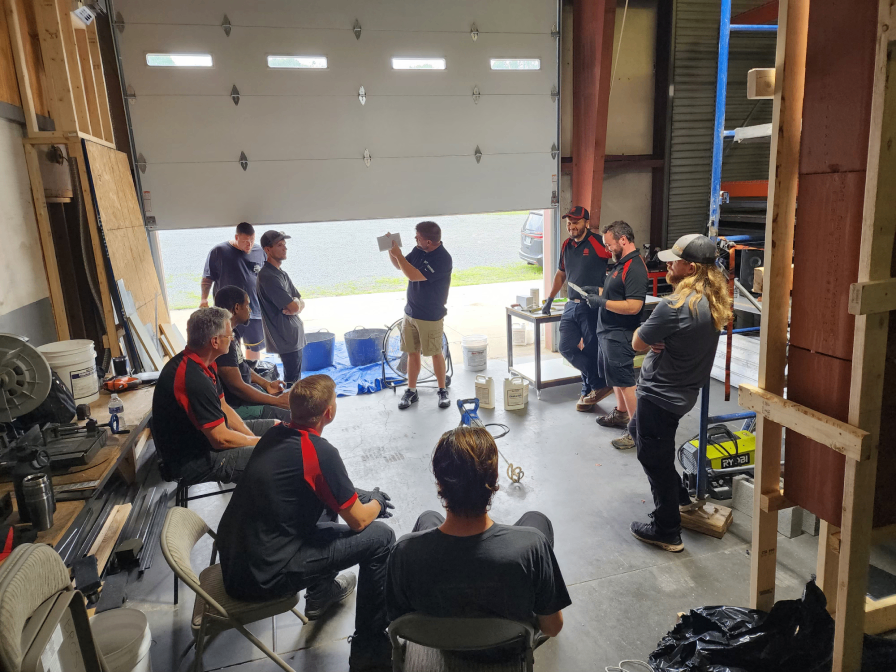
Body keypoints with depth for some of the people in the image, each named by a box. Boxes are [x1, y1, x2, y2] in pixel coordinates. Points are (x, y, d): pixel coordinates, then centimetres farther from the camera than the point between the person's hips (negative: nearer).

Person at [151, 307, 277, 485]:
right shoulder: (194, 379, -31)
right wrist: (261, 442, -11)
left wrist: (253, 438, -1)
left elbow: (223, 407, 10)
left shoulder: (203, 364, 1)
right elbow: (221, 439, -27)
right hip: (193, 461, -10)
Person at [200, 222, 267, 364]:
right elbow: (208, 278, -2)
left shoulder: (259, 252, 2)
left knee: (255, 346, 16)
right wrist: (204, 298, -10)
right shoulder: (218, 251, -6)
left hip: (255, 310, 3)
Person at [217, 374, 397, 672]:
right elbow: (358, 520, -10)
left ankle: (320, 591, 39)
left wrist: (358, 496, 17)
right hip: (262, 578, -8)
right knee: (380, 537, -3)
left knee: (329, 500, 24)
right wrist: (376, 503, 12)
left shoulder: (275, 434, 2)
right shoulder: (320, 452, -21)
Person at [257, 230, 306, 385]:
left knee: (294, 378, 18)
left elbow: (301, 303, 12)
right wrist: (295, 302, 0)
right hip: (286, 337, -9)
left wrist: (295, 305, -10)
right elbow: (294, 307, -22)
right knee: (292, 382, -3)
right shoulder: (268, 276, -18)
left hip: (295, 334, 9)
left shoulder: (282, 274, 12)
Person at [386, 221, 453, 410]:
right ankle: (411, 391, 24)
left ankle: (443, 390, 24)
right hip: (410, 313, 7)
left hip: (431, 317, -7)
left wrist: (398, 254, -21)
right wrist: (391, 251, -2)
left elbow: (413, 275, -28)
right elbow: (400, 266, 15)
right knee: (412, 353, 13)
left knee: (436, 354, 7)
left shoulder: (442, 259, -24)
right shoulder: (418, 251, 0)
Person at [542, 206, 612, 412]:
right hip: (572, 306, 7)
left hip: (592, 307, -7)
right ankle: (598, 384, 20)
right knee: (566, 348, 5)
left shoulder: (597, 244, -11)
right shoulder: (566, 245, 12)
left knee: (591, 351, 1)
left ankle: (588, 391, 20)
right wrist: (550, 299, 25)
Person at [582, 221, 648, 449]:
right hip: (608, 331, 11)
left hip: (620, 335, -11)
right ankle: (621, 414, 36)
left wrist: (601, 302, -21)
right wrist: (597, 293, 8)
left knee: (626, 382, -5)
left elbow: (633, 306, -27)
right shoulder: (622, 263, 12)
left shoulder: (635, 268, -21)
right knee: (615, 377, 21)